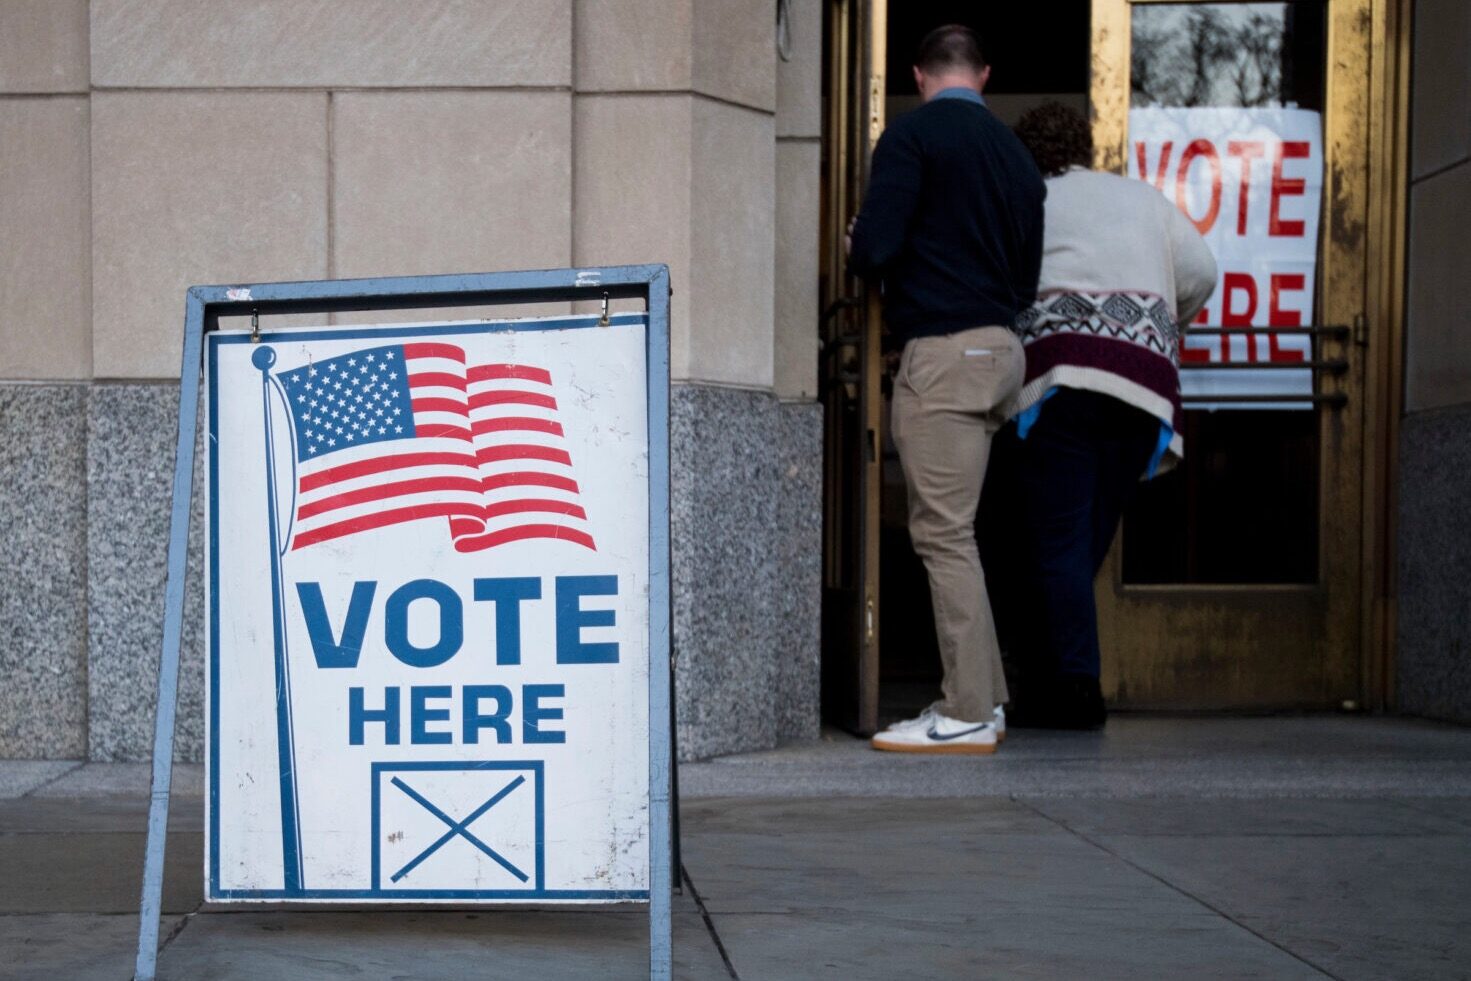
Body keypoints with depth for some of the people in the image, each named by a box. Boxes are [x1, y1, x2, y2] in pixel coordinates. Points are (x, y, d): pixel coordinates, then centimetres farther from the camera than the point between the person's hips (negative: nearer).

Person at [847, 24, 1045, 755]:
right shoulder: (1013, 151, 15)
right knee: (951, 531, 15)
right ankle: (983, 697, 17)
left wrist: (857, 250, 7)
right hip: (999, 346, 8)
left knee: (943, 533, -5)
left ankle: (967, 716, -3)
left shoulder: (913, 135, -7)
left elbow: (874, 248, -14)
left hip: (942, 351, -8)